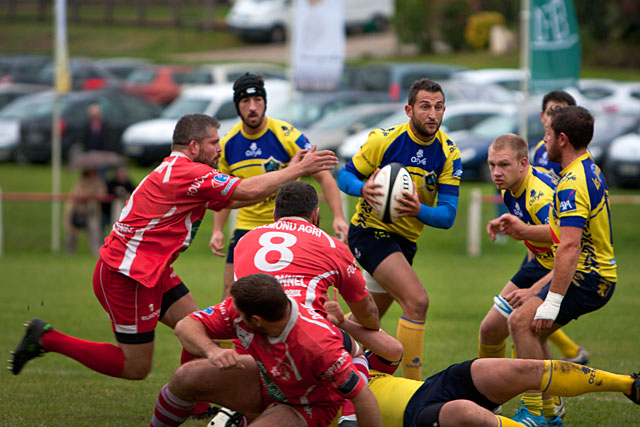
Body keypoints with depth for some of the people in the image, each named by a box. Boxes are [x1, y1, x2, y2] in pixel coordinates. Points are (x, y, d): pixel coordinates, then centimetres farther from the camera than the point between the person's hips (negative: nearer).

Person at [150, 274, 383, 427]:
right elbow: (186, 326, -17)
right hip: (266, 382, 6)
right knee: (185, 377, -11)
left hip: (306, 408, -6)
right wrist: (212, 351, -39)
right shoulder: (238, 309, -25)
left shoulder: (318, 344, -41)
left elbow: (362, 395, -34)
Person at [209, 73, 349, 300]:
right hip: (247, 225, 4)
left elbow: (323, 177, -12)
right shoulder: (228, 144, -1)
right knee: (231, 292, -3)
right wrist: (217, 230, 3)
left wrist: (338, 217, -24)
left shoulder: (286, 135, -15)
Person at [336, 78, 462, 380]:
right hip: (371, 230, -6)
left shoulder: (448, 154, -6)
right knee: (417, 300, -23)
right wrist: (363, 189, -29)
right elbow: (345, 176, -6)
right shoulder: (384, 140, -15)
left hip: (405, 240, 6)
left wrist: (419, 210, -31)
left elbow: (447, 215, -10)